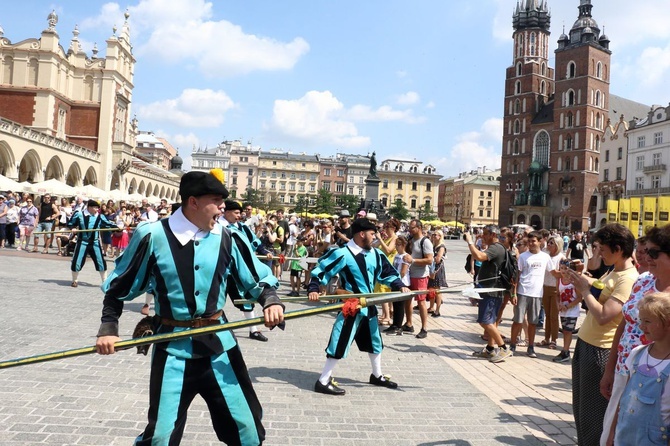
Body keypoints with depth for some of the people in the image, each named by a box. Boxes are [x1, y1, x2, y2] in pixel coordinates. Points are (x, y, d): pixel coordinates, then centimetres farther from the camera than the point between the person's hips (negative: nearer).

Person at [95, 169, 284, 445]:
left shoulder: (227, 239, -3)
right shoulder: (153, 236, -10)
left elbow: (258, 279, 6)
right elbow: (119, 287, 2)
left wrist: (271, 301, -14)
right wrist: (108, 328, -5)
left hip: (218, 344, 3)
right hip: (173, 348, -2)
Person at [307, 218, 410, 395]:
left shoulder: (375, 254, 3)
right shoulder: (342, 254, -18)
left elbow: (388, 273, 12)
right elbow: (321, 271, -17)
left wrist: (400, 286, -4)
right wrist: (313, 289, -30)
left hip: (369, 306, 8)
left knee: (374, 340, 22)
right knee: (340, 342, -9)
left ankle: (377, 375, 42)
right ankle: (323, 381, 2)